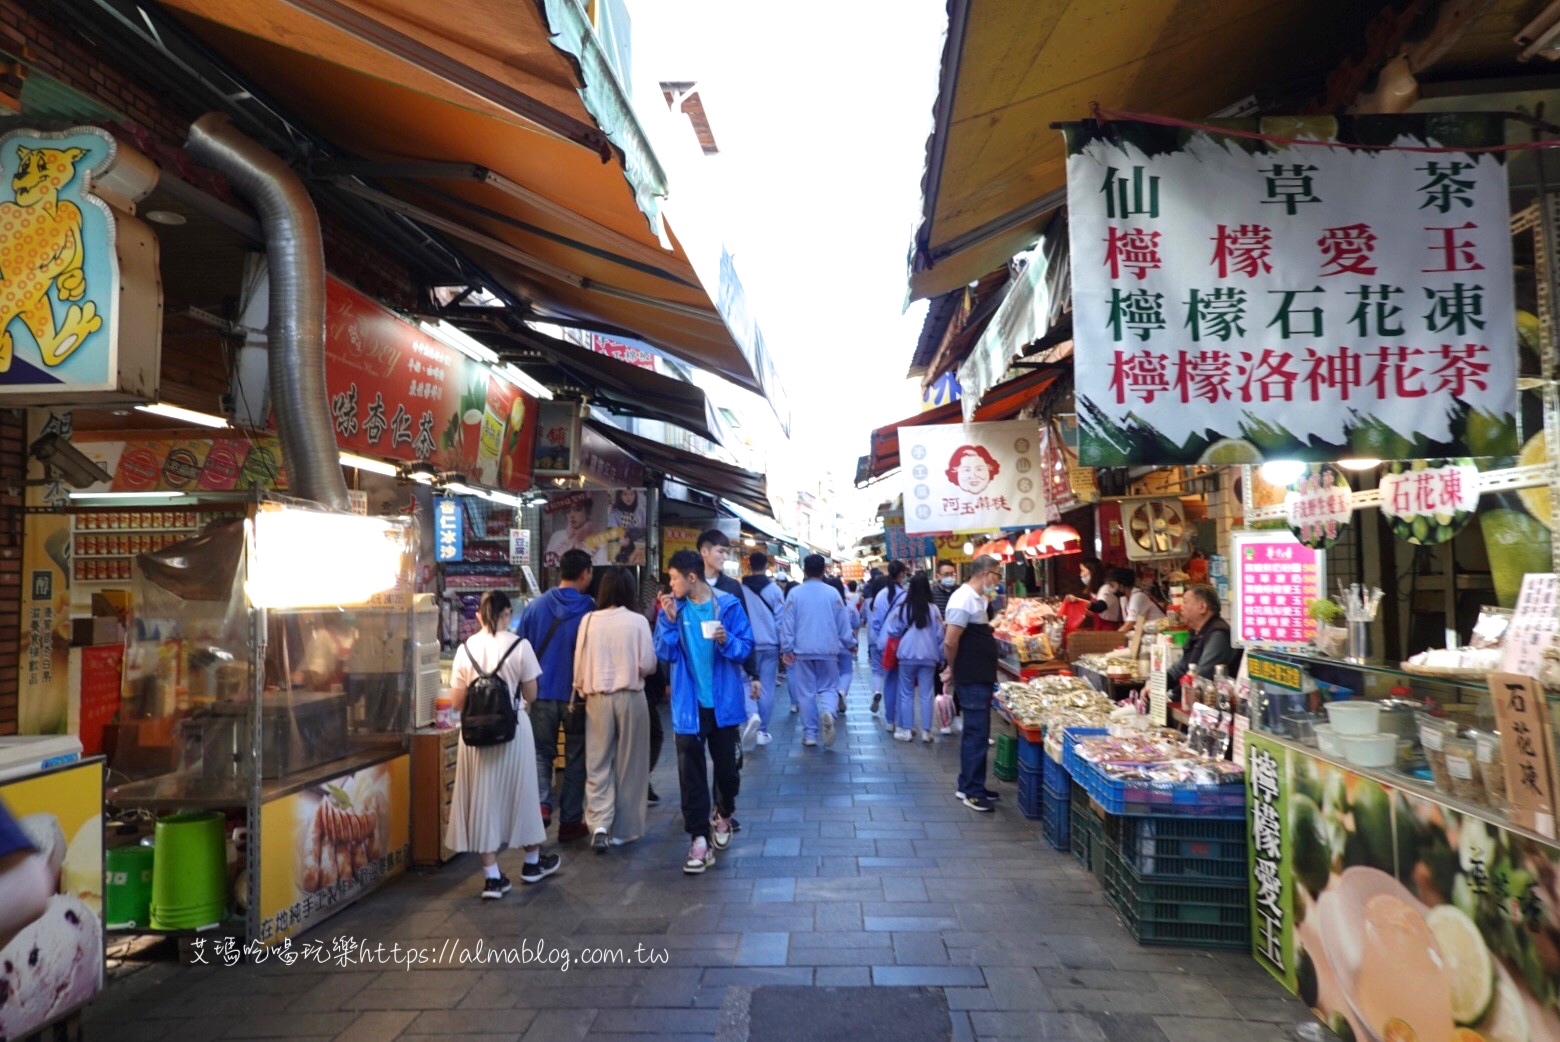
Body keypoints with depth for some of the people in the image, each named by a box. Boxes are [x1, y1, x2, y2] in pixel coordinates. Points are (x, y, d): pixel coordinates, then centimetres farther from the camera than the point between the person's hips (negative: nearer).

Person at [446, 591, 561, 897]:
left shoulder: (465, 649, -3)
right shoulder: (519, 646, -9)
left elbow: (457, 702, 1)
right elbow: (531, 695, -3)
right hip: (513, 729, -1)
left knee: (483, 798, 9)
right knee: (519, 792, 15)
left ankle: (492, 876, 11)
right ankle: (532, 862, 32)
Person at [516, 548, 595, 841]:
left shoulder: (535, 606, -3)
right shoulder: (589, 610, -10)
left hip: (542, 693, 2)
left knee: (541, 752, 17)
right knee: (575, 758, 10)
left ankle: (542, 804, -4)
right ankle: (570, 822, 14)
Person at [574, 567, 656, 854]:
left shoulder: (589, 621, -5)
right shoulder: (638, 621, -9)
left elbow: (579, 663, 0)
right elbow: (648, 665, -8)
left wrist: (583, 687, 18)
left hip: (597, 698, 1)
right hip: (630, 697, -1)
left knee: (597, 763, 9)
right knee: (628, 765, 11)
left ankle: (599, 825, -4)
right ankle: (623, 828, 20)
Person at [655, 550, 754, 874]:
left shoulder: (728, 605, -9)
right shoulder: (672, 608, -2)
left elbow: (746, 648, -8)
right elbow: (665, 654, -7)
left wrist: (727, 641, -27)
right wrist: (669, 621, -19)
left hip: (724, 701, -1)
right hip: (689, 702, 1)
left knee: (726, 764, 15)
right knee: (690, 770, -1)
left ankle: (723, 816, 42)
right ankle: (700, 839, 7)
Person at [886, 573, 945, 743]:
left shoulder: (903, 608, -6)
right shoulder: (933, 609, -4)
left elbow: (893, 632, -1)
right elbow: (939, 635, 1)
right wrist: (940, 657, 12)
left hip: (907, 655, -1)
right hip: (928, 657, 1)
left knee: (907, 694, 9)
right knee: (926, 695, 7)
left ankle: (906, 730, 12)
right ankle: (926, 731, 9)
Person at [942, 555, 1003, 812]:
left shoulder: (976, 598, 13)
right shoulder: (964, 599, -19)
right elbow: (950, 642, -24)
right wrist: (953, 668, -9)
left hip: (981, 678, 10)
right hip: (971, 680, -10)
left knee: (977, 734, 16)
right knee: (976, 735, -3)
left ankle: (971, 785, 26)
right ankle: (971, 791, 6)